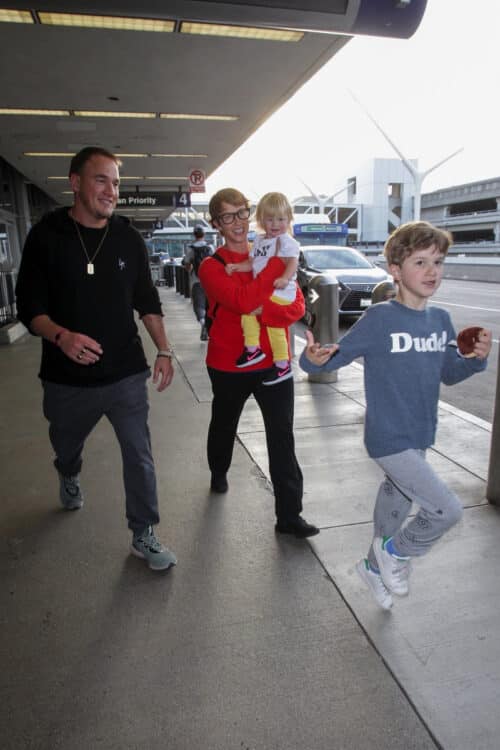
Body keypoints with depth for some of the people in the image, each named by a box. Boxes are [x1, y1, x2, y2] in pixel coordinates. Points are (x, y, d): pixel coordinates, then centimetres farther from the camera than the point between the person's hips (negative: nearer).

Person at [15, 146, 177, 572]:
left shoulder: (129, 238, 1)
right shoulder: (47, 236, -6)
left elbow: (147, 301, 7)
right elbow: (29, 306, -7)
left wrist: (163, 351, -2)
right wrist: (61, 336, -26)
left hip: (127, 374, 1)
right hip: (67, 378, 0)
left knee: (140, 456, 1)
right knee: (66, 447, 24)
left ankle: (144, 536, 19)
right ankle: (70, 479, 60)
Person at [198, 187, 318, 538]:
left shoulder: (276, 256, 4)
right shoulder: (212, 266, -8)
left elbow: (297, 307, -6)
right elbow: (243, 300, -27)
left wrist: (262, 310, -23)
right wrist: (277, 261, -24)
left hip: (274, 361, 2)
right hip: (229, 365, -1)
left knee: (282, 438, -1)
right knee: (224, 426, 22)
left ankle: (289, 515, 10)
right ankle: (219, 474, 53)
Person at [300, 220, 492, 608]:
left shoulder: (441, 319, 2)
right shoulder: (379, 318, -17)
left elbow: (449, 374, 11)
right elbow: (337, 355, -16)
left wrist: (476, 359, -8)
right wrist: (314, 359, -38)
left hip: (420, 437, 7)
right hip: (389, 439, -7)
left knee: (397, 503, 23)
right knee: (447, 510, -9)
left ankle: (376, 566, 48)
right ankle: (396, 553, 20)